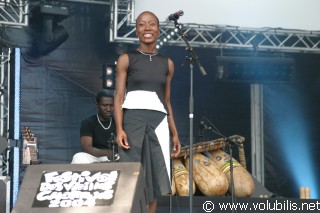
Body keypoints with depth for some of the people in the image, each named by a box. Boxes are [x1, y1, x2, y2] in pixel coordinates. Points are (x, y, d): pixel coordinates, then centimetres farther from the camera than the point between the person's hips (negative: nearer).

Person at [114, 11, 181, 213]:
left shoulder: (167, 63, 14)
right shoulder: (126, 59, 4)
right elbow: (119, 97, 0)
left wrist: (174, 133, 13)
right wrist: (119, 129, -13)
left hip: (158, 123, 4)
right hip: (133, 120, -3)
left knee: (154, 180, 2)